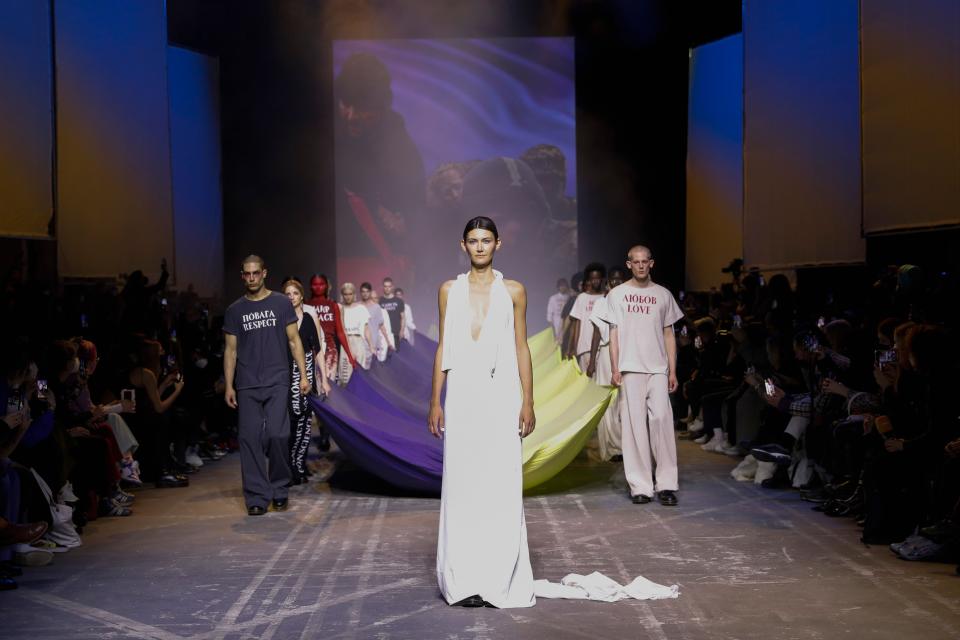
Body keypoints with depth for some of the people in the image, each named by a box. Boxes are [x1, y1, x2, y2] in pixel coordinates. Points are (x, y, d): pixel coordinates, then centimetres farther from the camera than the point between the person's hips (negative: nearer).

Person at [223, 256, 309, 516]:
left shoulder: (281, 303, 7)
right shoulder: (235, 310, 10)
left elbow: (294, 340, 7)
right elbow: (230, 350, 11)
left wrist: (304, 375, -1)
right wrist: (229, 386, 4)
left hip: (277, 382, -2)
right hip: (247, 386, 2)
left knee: (277, 434, -11)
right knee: (250, 438, -3)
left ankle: (279, 489, 10)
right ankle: (257, 497, 2)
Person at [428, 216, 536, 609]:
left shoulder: (513, 291, 7)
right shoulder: (450, 290, 10)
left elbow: (521, 349, 6)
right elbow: (443, 348, 10)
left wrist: (527, 403, 0)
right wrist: (435, 402, 5)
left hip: (502, 395, -1)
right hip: (462, 395, 1)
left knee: (502, 486, -3)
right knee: (461, 484, 0)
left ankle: (501, 580, 4)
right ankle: (464, 580, 6)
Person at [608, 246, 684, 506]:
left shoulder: (663, 295, 12)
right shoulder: (617, 294, 8)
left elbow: (669, 335, 13)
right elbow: (614, 334, 6)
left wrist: (672, 371, 6)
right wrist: (615, 369, -2)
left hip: (658, 369, 1)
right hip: (630, 368, -1)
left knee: (661, 419, -10)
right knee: (634, 424, -3)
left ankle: (666, 484, -6)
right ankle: (640, 486, 0)